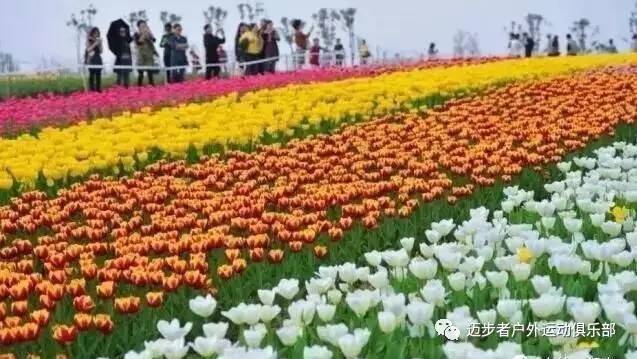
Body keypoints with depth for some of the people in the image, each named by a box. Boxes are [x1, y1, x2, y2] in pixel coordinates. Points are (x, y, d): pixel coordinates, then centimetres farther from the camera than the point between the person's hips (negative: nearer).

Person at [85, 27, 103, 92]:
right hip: (91, 60, -4)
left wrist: (100, 44, -6)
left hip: (98, 59, 4)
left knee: (98, 75, 0)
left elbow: (101, 51, 7)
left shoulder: (99, 40, 10)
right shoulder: (89, 40, 2)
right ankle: (91, 89, -8)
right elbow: (88, 49, -10)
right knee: (92, 74, -8)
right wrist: (95, 44, -14)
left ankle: (98, 89, 3)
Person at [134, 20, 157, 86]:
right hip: (141, 55, -3)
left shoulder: (149, 34, 12)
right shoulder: (137, 34, 2)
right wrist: (143, 34, -13)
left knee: (150, 73, 0)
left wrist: (149, 32, -8)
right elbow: (138, 42, -14)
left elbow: (153, 40, -4)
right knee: (140, 73, -5)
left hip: (149, 55, 3)